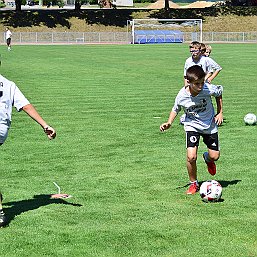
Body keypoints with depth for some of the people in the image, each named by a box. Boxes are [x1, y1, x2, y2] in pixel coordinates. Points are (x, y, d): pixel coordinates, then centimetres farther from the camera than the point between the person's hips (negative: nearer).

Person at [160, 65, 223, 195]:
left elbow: (219, 92, 0)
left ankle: (208, 158, 41)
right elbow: (175, 109, -1)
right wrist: (169, 123, -16)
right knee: (191, 156, -17)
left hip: (209, 124, 1)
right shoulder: (182, 96, -24)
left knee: (215, 156, 1)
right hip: (192, 125, -1)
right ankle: (194, 184, 6)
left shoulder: (209, 89, -25)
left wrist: (220, 113, -1)